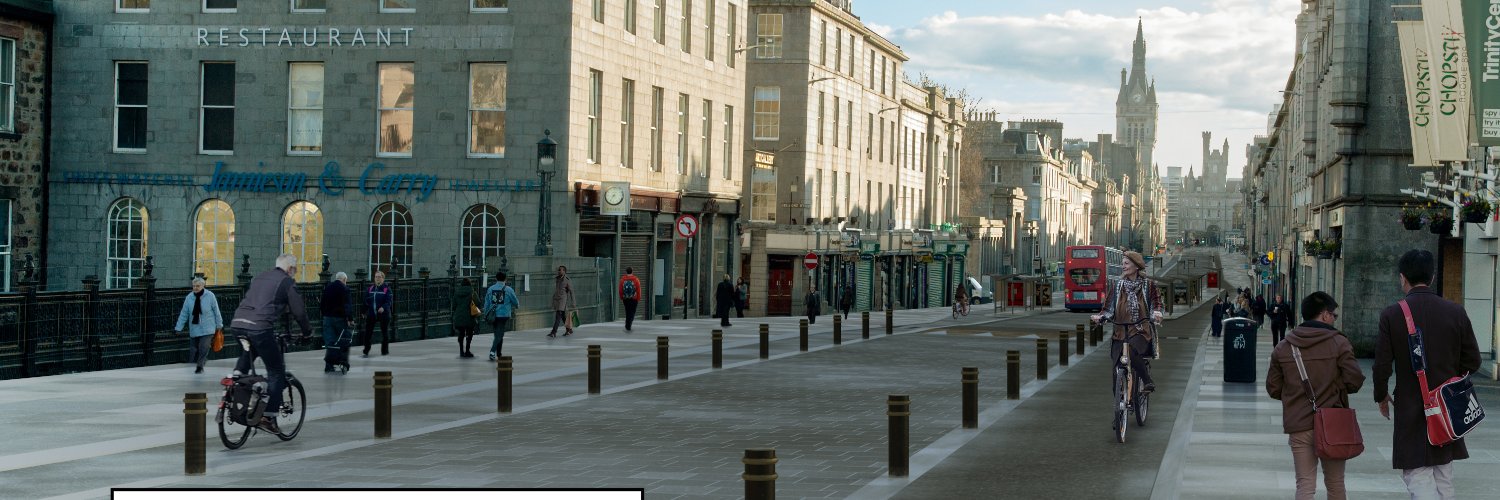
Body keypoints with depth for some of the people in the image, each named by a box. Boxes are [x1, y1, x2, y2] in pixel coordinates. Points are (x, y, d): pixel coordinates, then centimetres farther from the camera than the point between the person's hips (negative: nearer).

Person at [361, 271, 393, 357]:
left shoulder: (386, 289, -7)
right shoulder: (370, 289, 7)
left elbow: (390, 300, -15)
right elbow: (366, 300, 13)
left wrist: (384, 307, -31)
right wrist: (365, 312, 12)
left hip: (383, 313, -3)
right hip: (371, 313, 3)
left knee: (385, 332, 8)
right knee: (368, 332, -1)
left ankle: (385, 350, 21)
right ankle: (366, 351, 6)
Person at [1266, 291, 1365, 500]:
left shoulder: (1283, 348, 2)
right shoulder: (1339, 343, -7)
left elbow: (1273, 388, 5)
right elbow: (1354, 381, -11)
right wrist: (1335, 388, 11)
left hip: (1297, 426, 2)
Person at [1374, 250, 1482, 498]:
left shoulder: (1392, 315, -11)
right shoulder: (1456, 312, -2)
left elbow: (1382, 365, -10)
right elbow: (1472, 361, 2)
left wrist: (1382, 396, 8)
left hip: (1411, 408, -4)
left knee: (1418, 477, -4)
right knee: (1443, 477, 16)